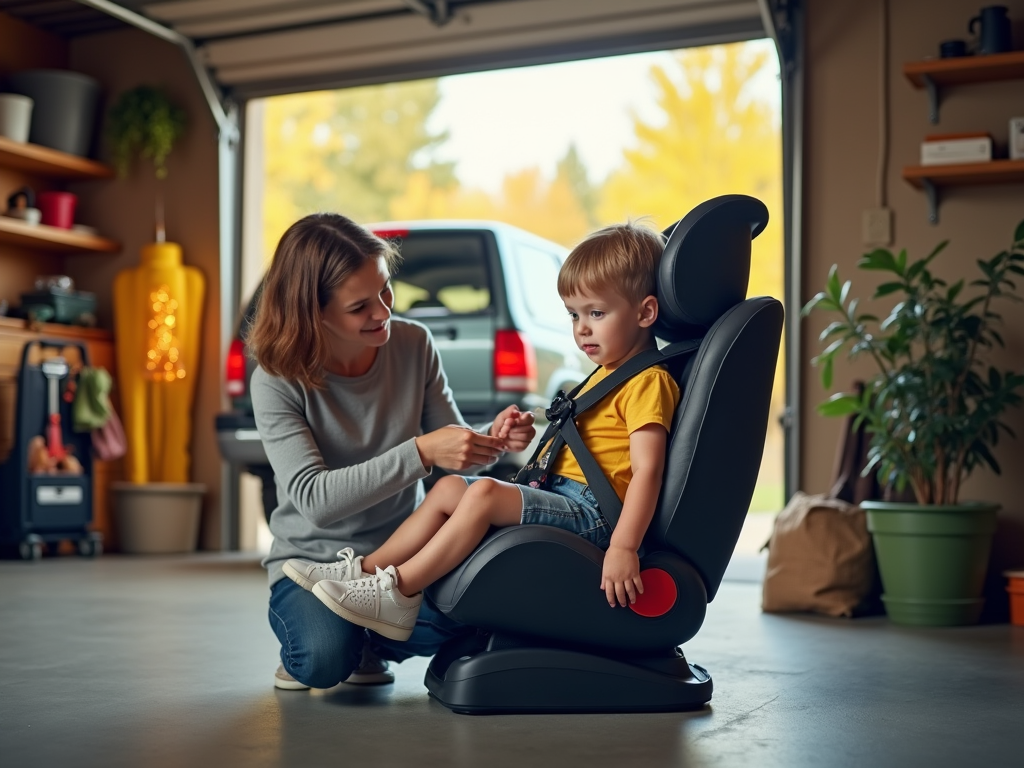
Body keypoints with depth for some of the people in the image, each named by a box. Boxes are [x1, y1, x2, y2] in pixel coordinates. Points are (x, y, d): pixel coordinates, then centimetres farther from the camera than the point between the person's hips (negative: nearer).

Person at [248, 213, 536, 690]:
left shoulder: (413, 345, -6)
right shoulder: (278, 382, -16)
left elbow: (455, 455, 3)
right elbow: (314, 499, -26)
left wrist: (492, 440, -21)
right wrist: (420, 453, -35)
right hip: (312, 559, -3)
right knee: (325, 660, -33)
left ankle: (369, 645, 5)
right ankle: (300, 651, 7)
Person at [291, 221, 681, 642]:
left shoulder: (648, 382, -10)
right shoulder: (603, 375, 22)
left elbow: (647, 470, -21)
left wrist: (623, 547, -30)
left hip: (591, 514, -10)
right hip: (557, 495, 10)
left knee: (484, 493, -28)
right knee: (449, 486, 4)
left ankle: (399, 591, -22)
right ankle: (366, 570, 1)